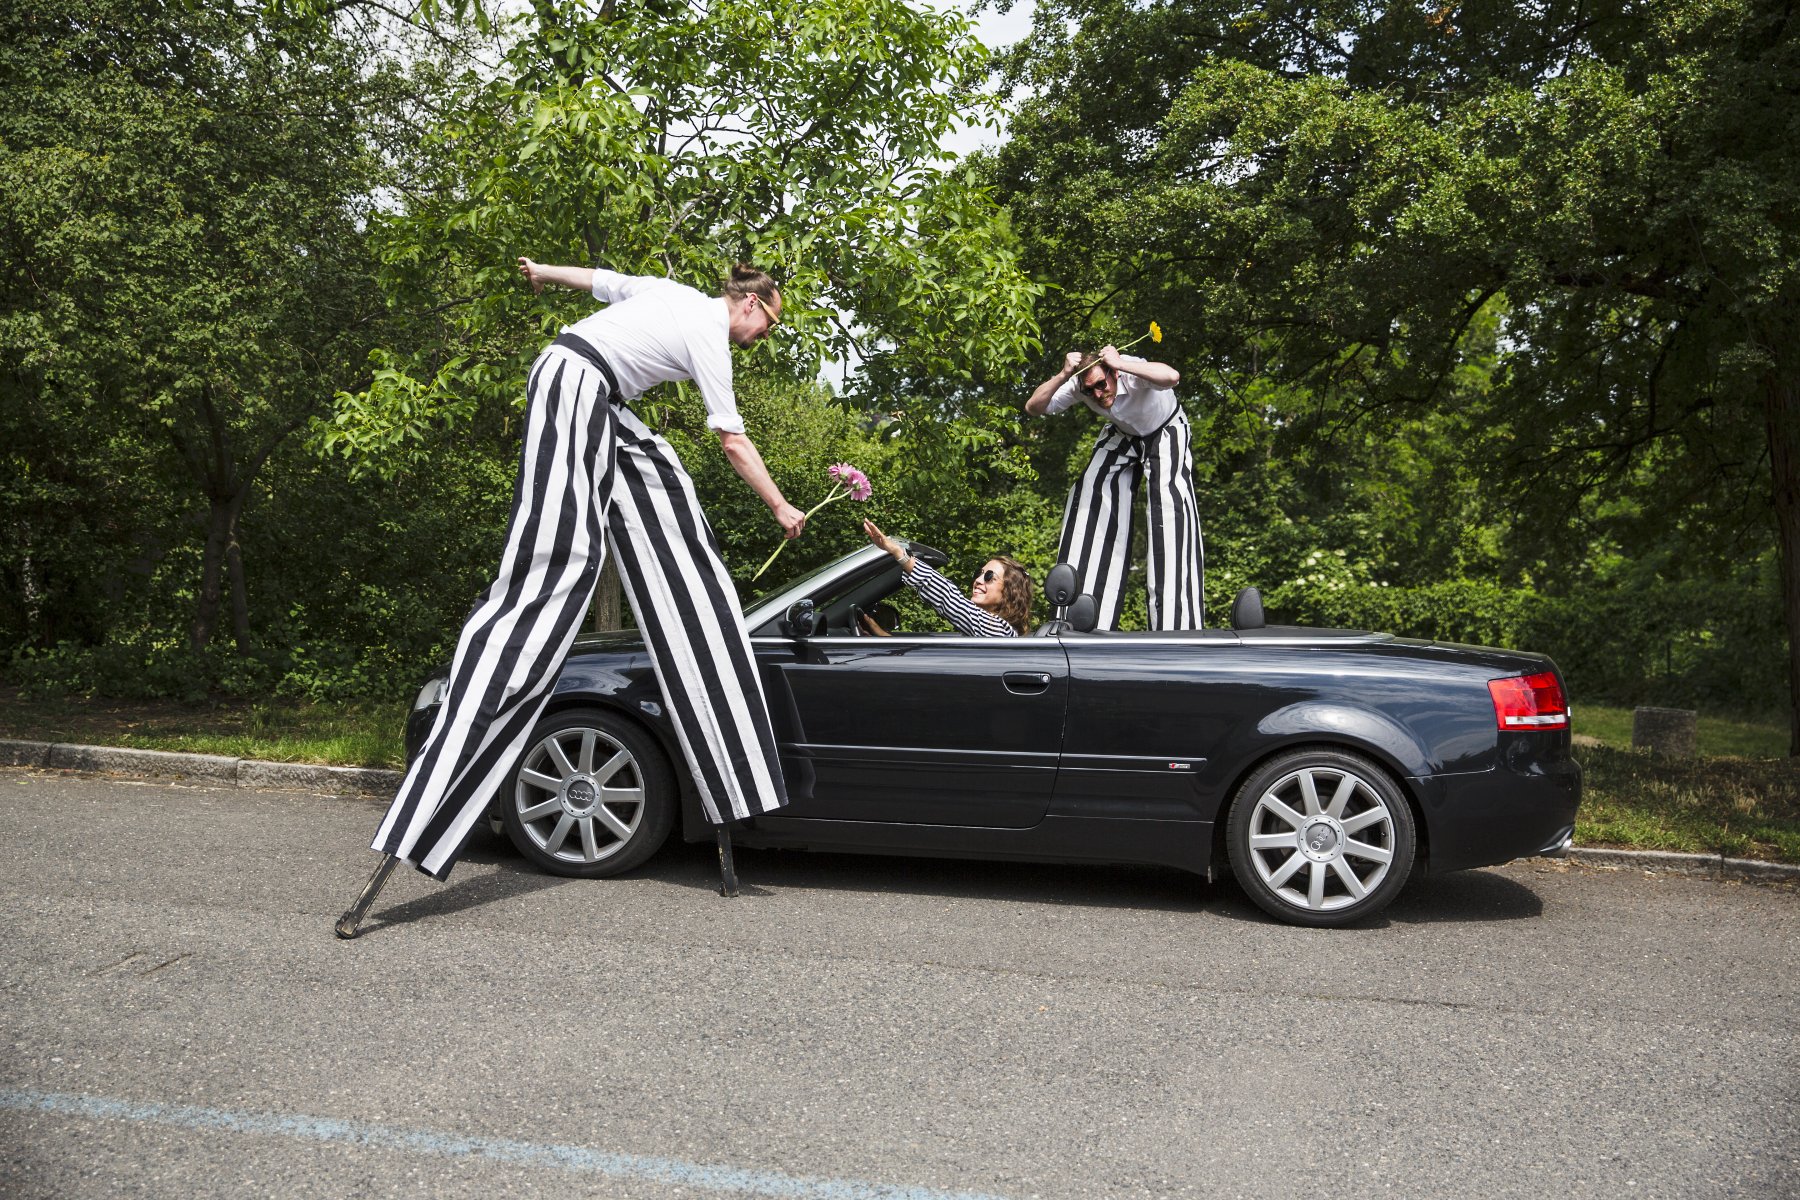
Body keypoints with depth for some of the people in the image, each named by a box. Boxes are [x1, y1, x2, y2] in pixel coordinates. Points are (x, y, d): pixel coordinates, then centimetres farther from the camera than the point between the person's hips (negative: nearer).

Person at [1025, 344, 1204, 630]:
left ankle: (1177, 622, -24)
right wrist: (1062, 375, -44)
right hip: (1121, 435, 5)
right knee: (1089, 494, -8)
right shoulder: (1077, 387, -23)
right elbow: (1033, 408, -31)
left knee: (1170, 498, -25)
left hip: (1165, 432, -5)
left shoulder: (1134, 373, -38)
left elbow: (1172, 376, -59)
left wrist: (1120, 363, -59)